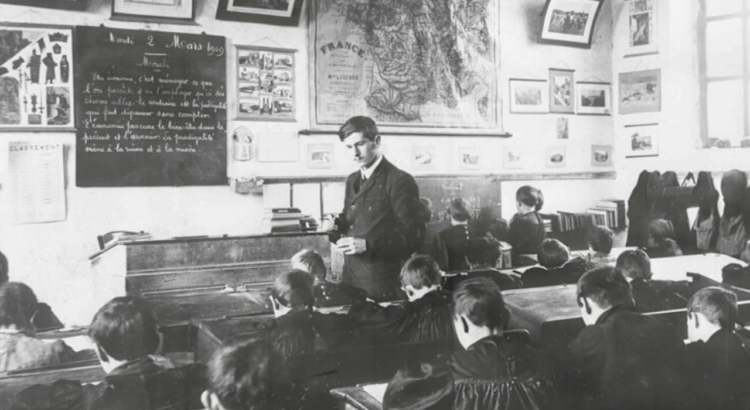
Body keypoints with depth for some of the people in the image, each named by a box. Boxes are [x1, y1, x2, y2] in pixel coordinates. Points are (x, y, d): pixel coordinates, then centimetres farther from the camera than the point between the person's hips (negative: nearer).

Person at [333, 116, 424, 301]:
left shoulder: (400, 181, -11)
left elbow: (411, 236, -15)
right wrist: (336, 225, 0)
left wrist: (368, 245, -23)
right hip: (351, 277, 7)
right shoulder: (352, 180, 13)